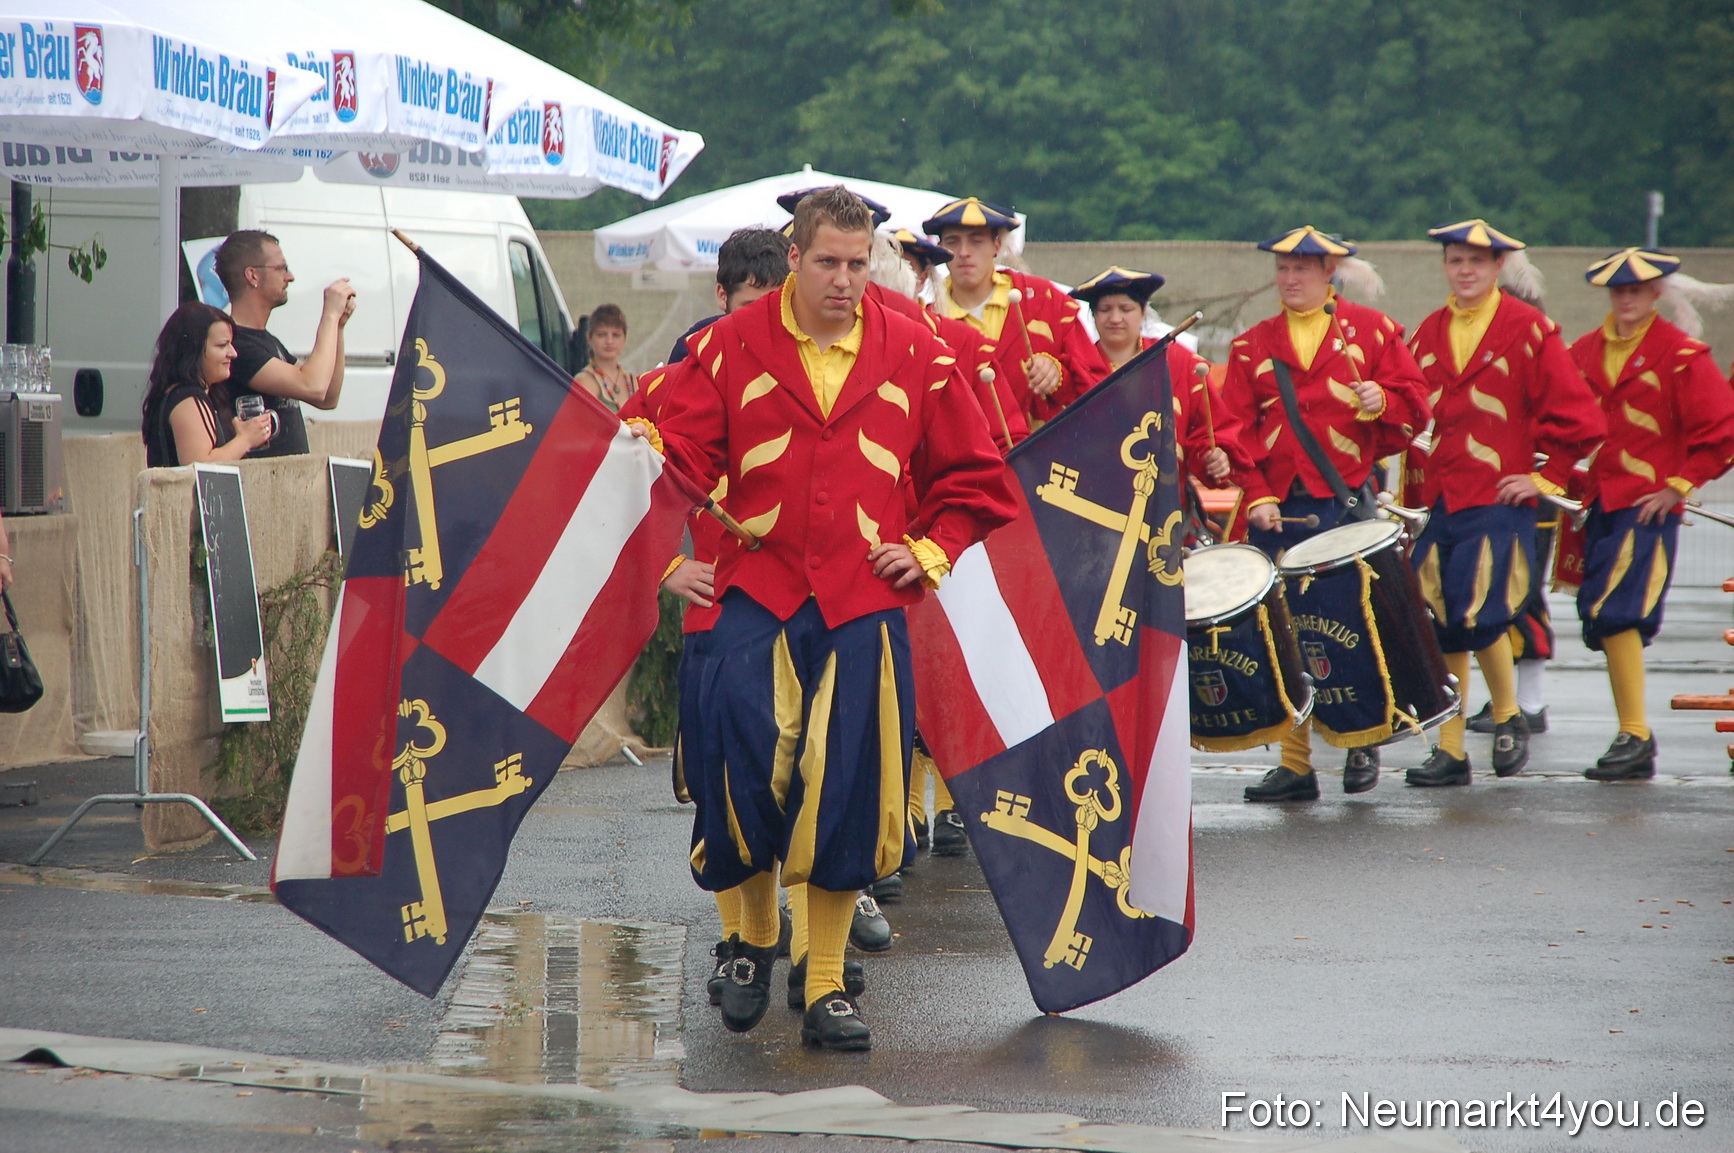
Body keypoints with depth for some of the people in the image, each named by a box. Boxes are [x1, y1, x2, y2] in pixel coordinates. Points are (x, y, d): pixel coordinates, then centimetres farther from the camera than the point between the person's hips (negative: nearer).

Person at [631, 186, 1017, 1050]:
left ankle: (826, 986, 9)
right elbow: (690, 452, -2)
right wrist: (651, 446, -24)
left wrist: (932, 552, 4)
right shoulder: (733, 346, 3)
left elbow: (973, 475, 15)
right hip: (759, 592, -1)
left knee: (851, 787, -1)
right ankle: (756, 937, 13)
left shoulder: (914, 356, 6)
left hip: (865, 602, 1)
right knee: (740, 760, -14)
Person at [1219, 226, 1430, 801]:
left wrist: (1381, 401, -18)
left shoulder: (1371, 330, 7)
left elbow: (1414, 407, 4)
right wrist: (1257, 497, -8)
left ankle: (1361, 743, 18)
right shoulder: (1252, 345, 12)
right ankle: (1294, 764, 4)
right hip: (1280, 509, 2)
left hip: (1349, 501, -2)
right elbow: (1235, 430, 4)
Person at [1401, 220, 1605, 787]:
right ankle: (1450, 750, 9)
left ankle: (1508, 716, 11)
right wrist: (1416, 483, 10)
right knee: (1441, 625, 3)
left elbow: (1578, 418, -3)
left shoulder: (1528, 330, -3)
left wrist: (1546, 479, -4)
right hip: (1438, 502, 5)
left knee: (1479, 616, -15)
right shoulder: (1427, 335, 12)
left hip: (1499, 502, -5)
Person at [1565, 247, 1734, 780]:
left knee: (1616, 614, -18)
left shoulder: (1682, 356, -5)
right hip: (1597, 505, 6)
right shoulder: (1584, 352, 10)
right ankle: (1633, 739, 15)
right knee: (1603, 621, 6)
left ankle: (1635, 735, -15)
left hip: (1647, 506, -6)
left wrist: (1677, 487, -7)